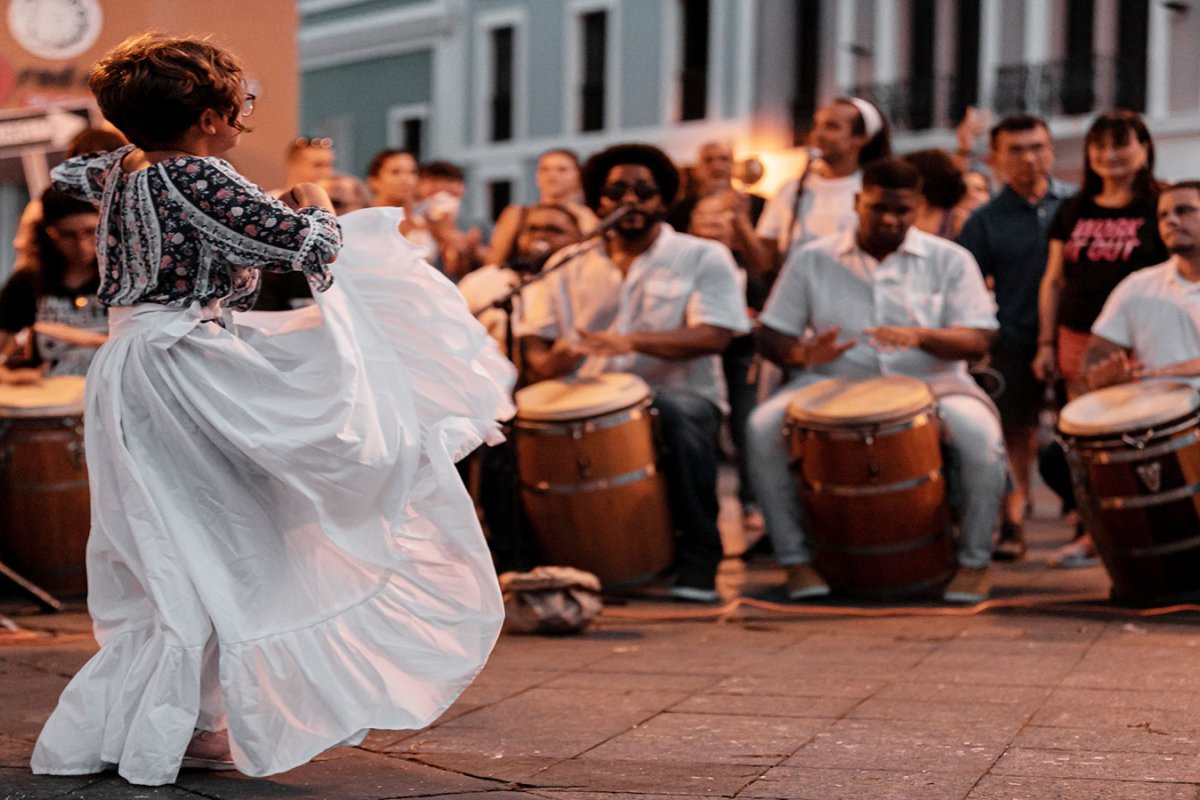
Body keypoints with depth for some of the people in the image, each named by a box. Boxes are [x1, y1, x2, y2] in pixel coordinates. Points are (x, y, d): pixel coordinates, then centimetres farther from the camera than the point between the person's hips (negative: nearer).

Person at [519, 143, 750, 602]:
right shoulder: (570, 270, 17)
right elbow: (537, 344, 12)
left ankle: (698, 562, -24)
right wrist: (551, 361, -15)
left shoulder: (702, 258, 7)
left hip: (679, 395, -2)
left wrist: (632, 342, -24)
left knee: (680, 416, -39)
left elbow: (713, 336, -9)